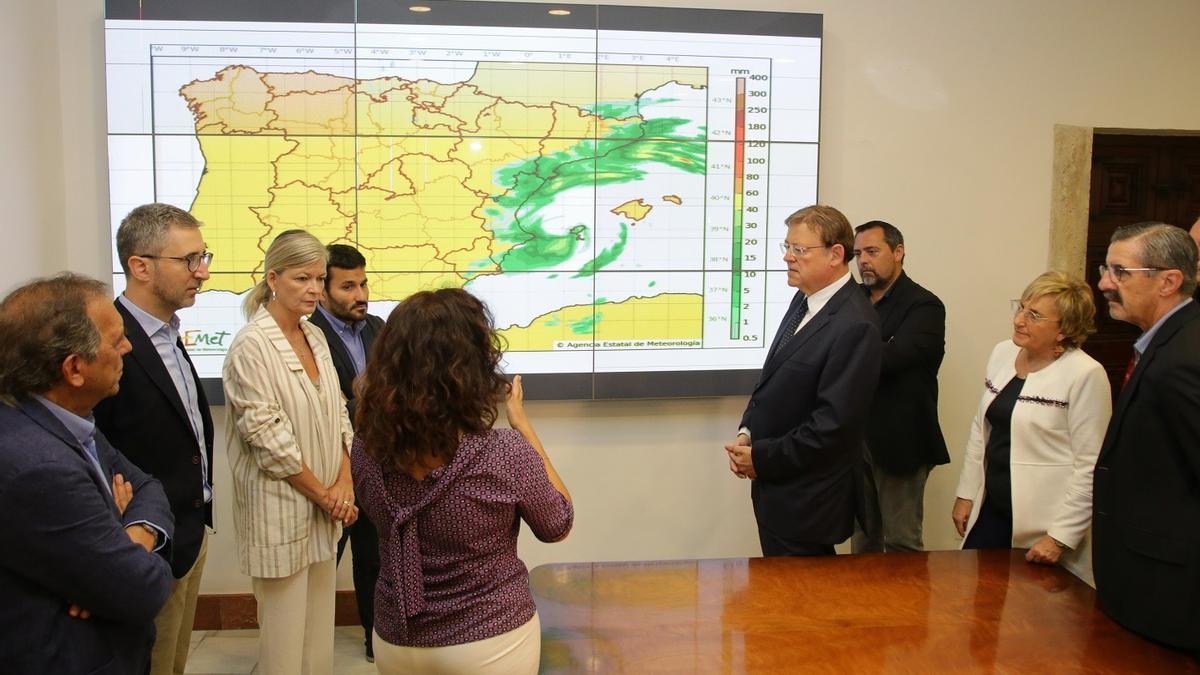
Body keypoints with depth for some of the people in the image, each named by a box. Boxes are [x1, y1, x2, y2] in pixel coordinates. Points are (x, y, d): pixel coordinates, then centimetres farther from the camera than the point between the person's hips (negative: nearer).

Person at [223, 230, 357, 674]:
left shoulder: (315, 337, 8)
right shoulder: (251, 346, -14)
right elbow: (268, 438, -17)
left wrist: (343, 483, -2)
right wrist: (323, 494, -10)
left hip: (323, 508, 7)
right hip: (280, 509, -7)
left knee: (320, 626, 15)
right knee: (286, 636, 4)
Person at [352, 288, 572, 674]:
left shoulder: (367, 449, -14)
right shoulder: (507, 456, -26)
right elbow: (558, 525, -7)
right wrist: (522, 424, -5)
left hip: (396, 642, 3)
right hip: (489, 644, -3)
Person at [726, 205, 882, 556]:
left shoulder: (854, 326, -23)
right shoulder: (805, 299, 6)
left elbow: (833, 423, -24)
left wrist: (762, 458, -15)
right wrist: (747, 433, 0)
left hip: (806, 501, -8)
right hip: (776, 486, 8)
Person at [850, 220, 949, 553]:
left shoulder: (924, 306, -10)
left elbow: (892, 356, -26)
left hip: (899, 442, -6)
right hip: (856, 438, 6)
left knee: (901, 542, 3)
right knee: (862, 534, 17)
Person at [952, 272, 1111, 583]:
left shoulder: (1085, 375, -15)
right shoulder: (1002, 353, 5)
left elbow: (1091, 466, -15)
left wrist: (1060, 537, -16)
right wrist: (965, 494, 11)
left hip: (1043, 526, -6)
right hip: (992, 511, 6)